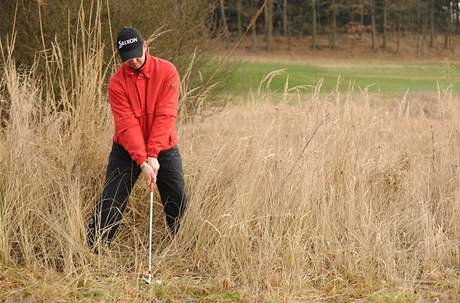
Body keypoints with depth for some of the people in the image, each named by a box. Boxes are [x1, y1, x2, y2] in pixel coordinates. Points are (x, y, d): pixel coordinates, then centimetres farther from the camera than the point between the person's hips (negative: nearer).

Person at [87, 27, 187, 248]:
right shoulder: (117, 82, -11)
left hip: (163, 148, 1)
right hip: (126, 150, -1)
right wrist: (142, 163, -27)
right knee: (110, 204, -6)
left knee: (178, 203, -2)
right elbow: (127, 125, -17)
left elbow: (165, 116, -16)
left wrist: (153, 155, -24)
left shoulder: (167, 71, -10)